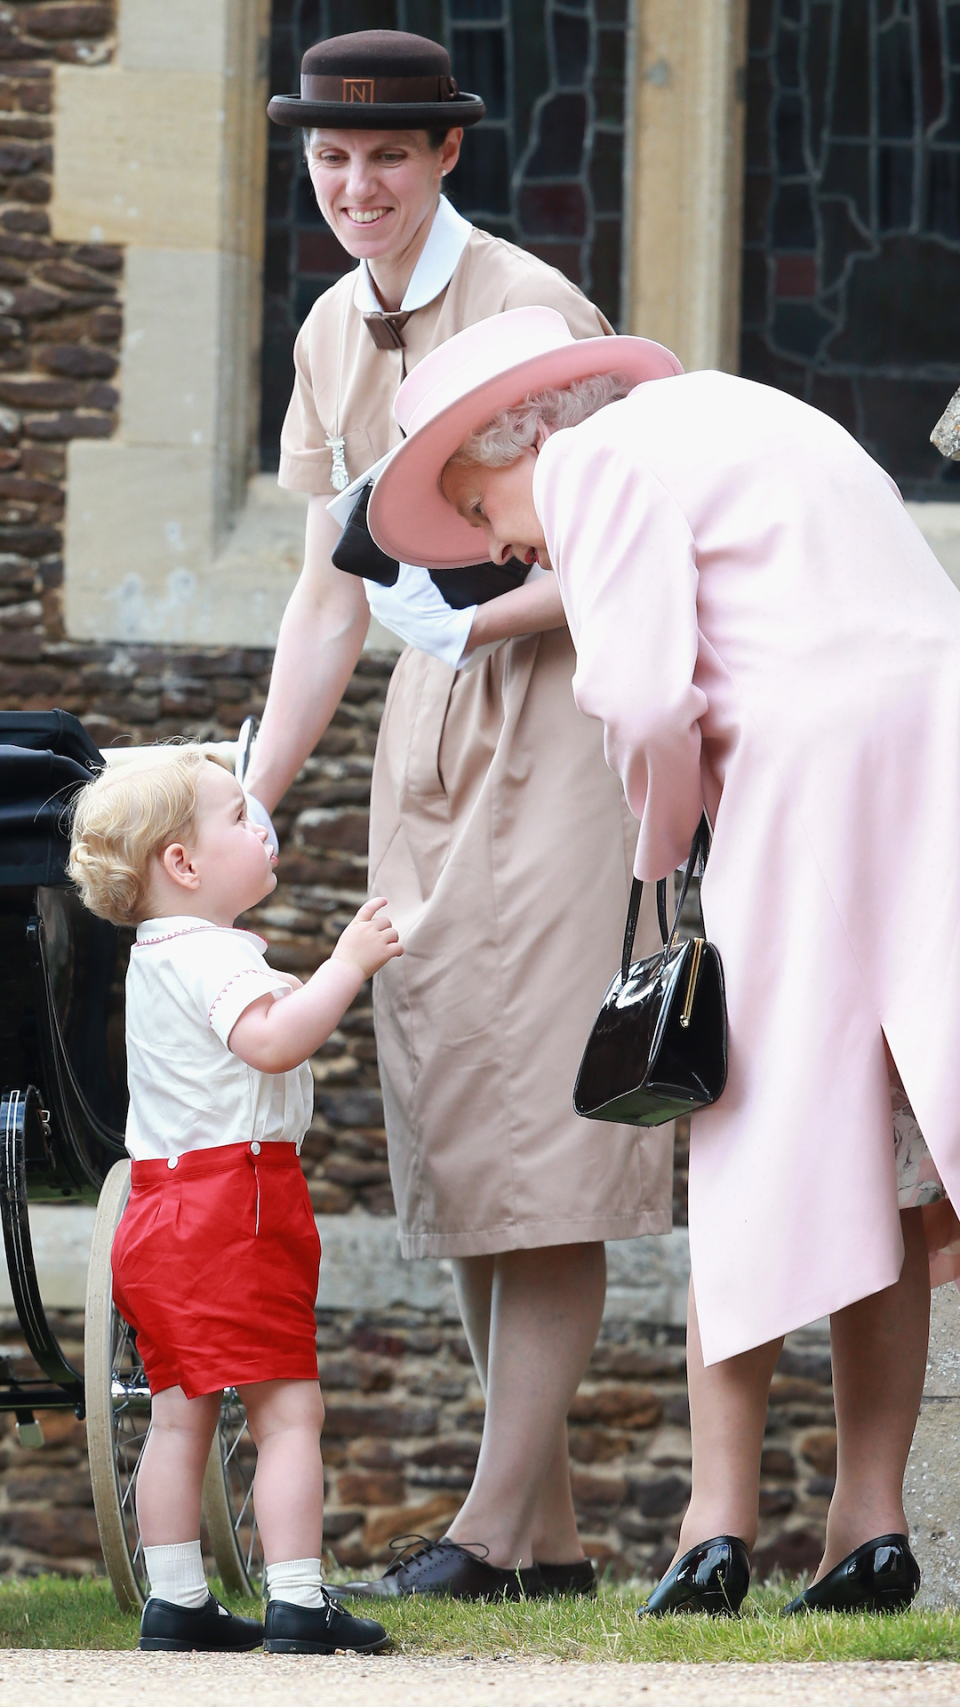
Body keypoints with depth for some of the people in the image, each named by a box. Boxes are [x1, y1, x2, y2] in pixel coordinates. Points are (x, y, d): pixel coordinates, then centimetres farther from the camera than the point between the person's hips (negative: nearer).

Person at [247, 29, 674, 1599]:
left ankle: (493, 1527, -11)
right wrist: (248, 800, 11)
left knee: (534, 1122, -11)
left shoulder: (534, 314, -12)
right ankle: (552, 1535, 7)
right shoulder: (334, 336, 10)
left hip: (559, 722, -7)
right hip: (425, 736, 7)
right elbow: (331, 599, 14)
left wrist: (499, 609, -26)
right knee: (450, 1135, 3)